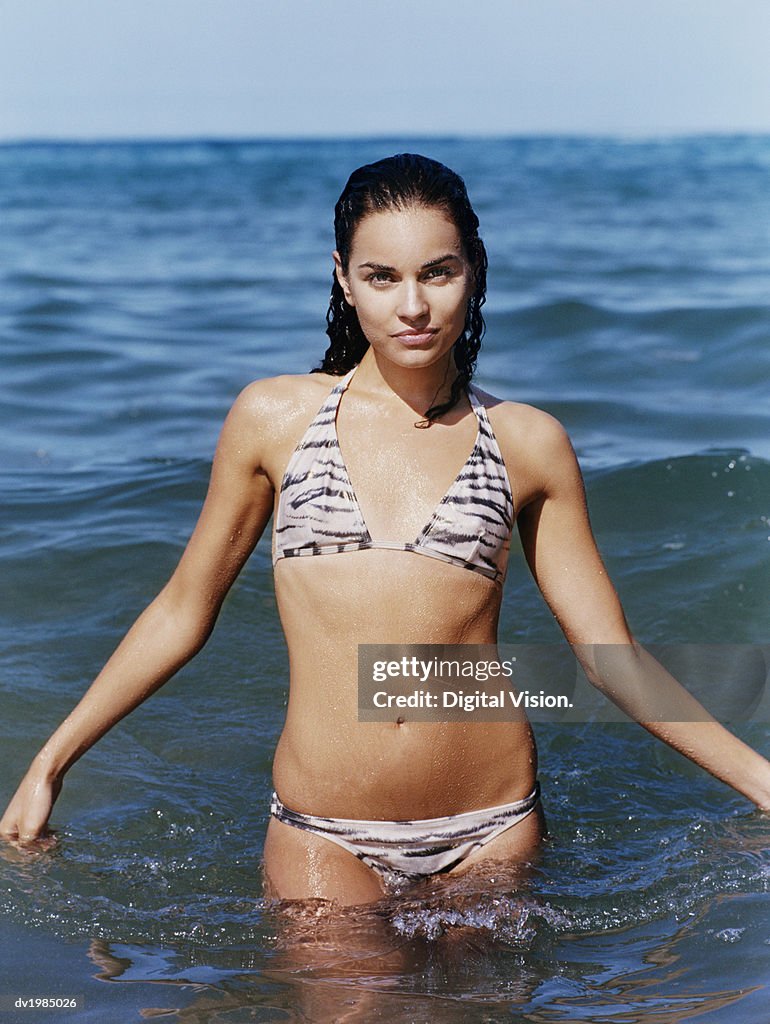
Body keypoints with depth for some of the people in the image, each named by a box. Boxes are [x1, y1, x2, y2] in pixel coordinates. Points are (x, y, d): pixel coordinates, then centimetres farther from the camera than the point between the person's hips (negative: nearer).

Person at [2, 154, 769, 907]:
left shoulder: (528, 444, 3)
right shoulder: (274, 418, 1)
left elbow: (610, 653, 7)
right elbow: (182, 612, 10)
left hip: (490, 830, 1)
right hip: (324, 840, -1)